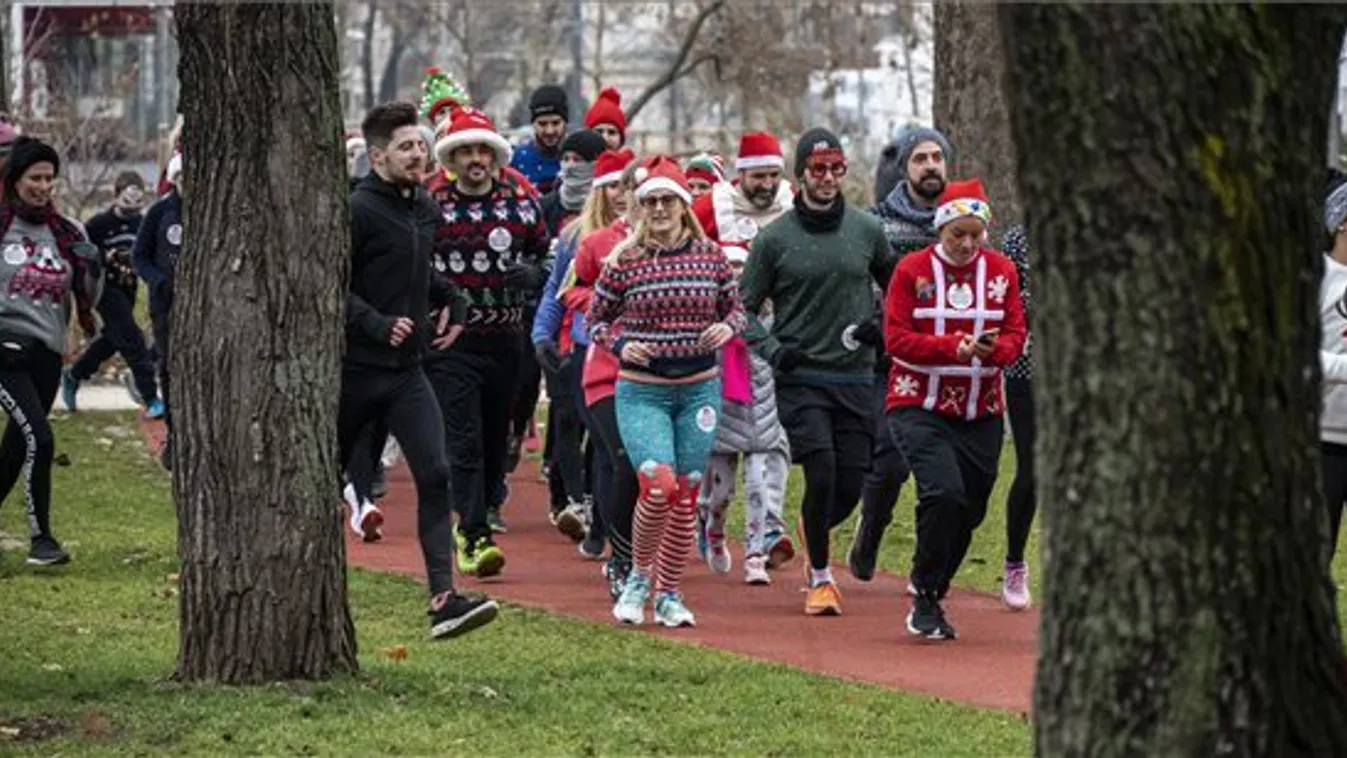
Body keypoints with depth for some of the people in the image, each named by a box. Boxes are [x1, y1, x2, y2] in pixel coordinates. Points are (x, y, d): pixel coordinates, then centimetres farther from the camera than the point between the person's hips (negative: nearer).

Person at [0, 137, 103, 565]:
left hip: (47, 353, 4)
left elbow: (86, 301, 14)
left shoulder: (66, 232, 9)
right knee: (38, 439, -18)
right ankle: (40, 538, -9)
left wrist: (91, 272, -1)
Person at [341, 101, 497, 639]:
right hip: (354, 368, -5)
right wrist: (378, 325, -25)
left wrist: (450, 304, 10)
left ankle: (443, 599, -18)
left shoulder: (426, 210, 11)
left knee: (435, 476, -11)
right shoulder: (357, 210, -13)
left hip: (407, 372, 5)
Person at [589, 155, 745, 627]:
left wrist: (727, 328, -8)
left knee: (686, 496, 5)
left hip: (699, 389, 3)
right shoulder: (624, 261, -4)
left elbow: (736, 308, 14)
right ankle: (639, 577, 4)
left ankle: (669, 595, 19)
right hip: (641, 392, -3)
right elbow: (596, 319, 5)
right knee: (658, 486, -19)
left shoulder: (710, 256, 2)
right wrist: (620, 345, -13)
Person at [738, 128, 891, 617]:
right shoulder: (775, 239, -2)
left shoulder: (867, 230, 5)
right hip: (800, 379, -3)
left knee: (851, 486, 1)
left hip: (855, 378, 3)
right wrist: (773, 350, -11)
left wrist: (883, 325, 3)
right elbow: (743, 308, 3)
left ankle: (813, 530, 36)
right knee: (821, 473, -16)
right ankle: (820, 577, 3)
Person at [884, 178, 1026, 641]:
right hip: (919, 407, -4)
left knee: (969, 511, 6)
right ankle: (926, 599, -7)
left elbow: (1016, 336, 2)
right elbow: (896, 338, -10)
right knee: (945, 493, -23)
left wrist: (995, 349, -22)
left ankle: (930, 599, 25)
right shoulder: (912, 270, -4)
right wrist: (955, 346, -23)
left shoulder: (1001, 271, 6)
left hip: (981, 412, 4)